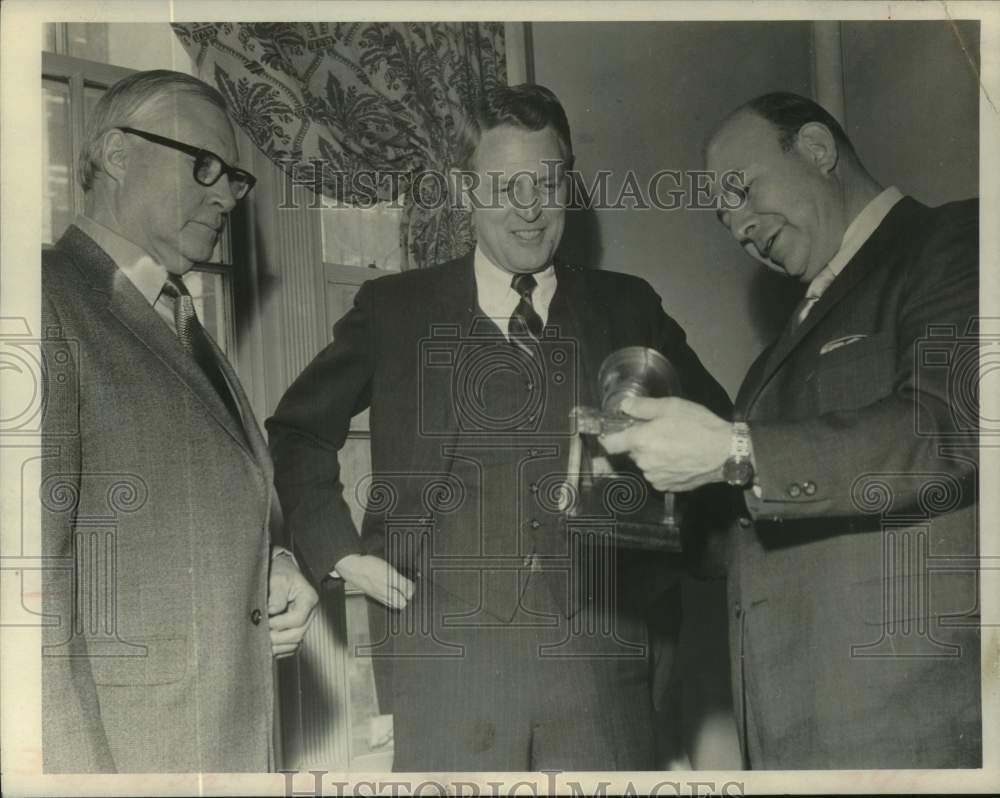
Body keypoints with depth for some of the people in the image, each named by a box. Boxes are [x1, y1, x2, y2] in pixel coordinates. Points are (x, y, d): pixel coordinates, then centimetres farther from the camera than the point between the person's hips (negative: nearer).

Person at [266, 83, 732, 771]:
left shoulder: (628, 309, 9)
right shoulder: (395, 309, 6)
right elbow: (296, 432, 13)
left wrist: (659, 563, 8)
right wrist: (340, 551, 2)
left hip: (600, 657, 1)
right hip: (443, 657, -1)